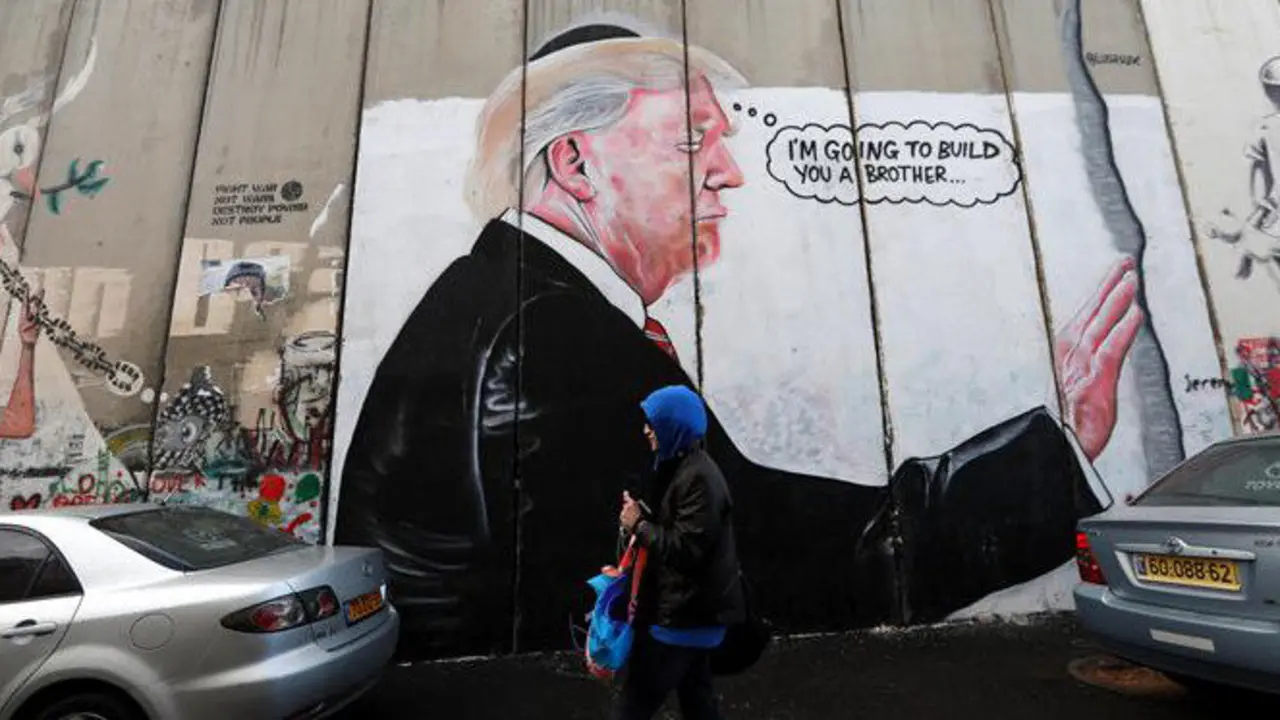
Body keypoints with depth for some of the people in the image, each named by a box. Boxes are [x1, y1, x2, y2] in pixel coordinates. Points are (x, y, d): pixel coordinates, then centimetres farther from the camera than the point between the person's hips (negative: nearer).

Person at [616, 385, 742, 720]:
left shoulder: (698, 477, -21)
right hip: (690, 611, 10)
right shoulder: (677, 467, 10)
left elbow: (687, 549, -26)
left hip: (683, 616, -10)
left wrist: (639, 525, -17)